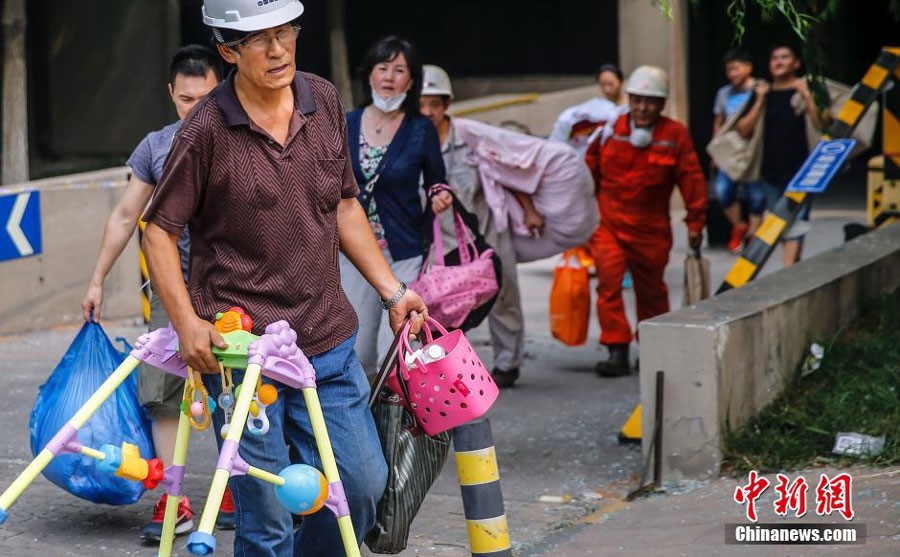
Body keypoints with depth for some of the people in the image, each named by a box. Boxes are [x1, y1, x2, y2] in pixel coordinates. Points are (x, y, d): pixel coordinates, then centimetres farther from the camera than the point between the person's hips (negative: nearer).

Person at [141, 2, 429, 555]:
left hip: (328, 340, 5)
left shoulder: (325, 102, 5)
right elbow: (160, 230, -6)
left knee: (363, 484, 9)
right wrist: (187, 322, -17)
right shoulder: (207, 130, -11)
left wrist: (393, 291, 13)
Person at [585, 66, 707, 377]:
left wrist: (696, 222, 1)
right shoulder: (610, 131, -1)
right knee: (609, 283, -16)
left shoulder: (675, 135, -4)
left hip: (651, 229, 0)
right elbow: (588, 173, 6)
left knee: (651, 290, 14)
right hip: (608, 223, 0)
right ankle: (618, 352, -15)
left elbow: (692, 180, 0)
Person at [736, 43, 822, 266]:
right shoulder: (763, 92, 11)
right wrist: (760, 101, -3)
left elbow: (820, 125, -10)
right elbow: (744, 130, 5)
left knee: (794, 225, -12)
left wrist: (807, 96, -19)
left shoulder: (807, 90, -1)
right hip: (771, 171, 5)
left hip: (799, 171, -5)